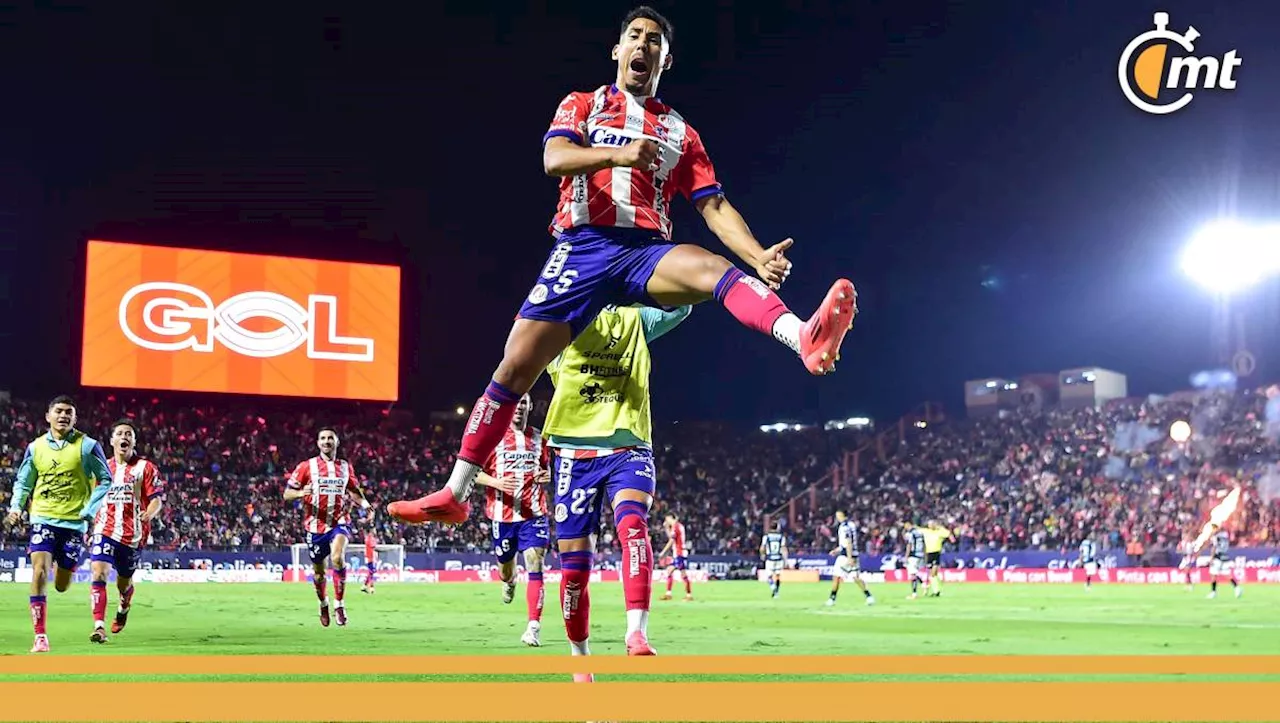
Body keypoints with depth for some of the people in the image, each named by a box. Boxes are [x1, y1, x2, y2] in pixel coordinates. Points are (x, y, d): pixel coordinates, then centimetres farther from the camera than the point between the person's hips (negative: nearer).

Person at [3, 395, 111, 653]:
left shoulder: (87, 446, -4)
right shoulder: (35, 447, 5)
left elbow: (105, 480, 2)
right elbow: (22, 482, 17)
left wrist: (89, 511, -8)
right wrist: (16, 506, -1)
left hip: (74, 523, -1)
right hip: (43, 519, 1)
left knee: (61, 586, 4)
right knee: (39, 573, -17)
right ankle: (40, 637, -12)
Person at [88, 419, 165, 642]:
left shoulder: (145, 468, 1)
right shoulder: (103, 467, 12)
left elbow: (157, 499, -4)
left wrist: (149, 514, -25)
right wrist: (89, 528, 18)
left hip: (133, 535, -1)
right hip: (105, 530, 2)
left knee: (123, 583, 11)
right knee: (98, 574, -19)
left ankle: (124, 608, 47)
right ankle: (99, 627, -22)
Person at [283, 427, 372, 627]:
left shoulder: (346, 467, 7)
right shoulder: (306, 466, -2)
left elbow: (353, 490, 22)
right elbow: (287, 494, -2)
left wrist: (364, 502, 1)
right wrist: (301, 492, -24)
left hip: (339, 522, 0)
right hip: (315, 524, 0)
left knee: (337, 557, -27)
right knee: (318, 570, 10)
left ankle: (339, 603, -14)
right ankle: (323, 604, 39)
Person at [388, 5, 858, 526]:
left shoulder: (680, 132, 21)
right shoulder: (582, 105, 16)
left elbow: (714, 205, 13)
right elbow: (554, 159, -5)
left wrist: (759, 257, -5)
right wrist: (618, 154, -24)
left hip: (646, 253, 0)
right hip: (582, 248, 0)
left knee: (717, 269, -32)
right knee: (515, 369, -5)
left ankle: (806, 340, -59)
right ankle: (455, 495, 4)